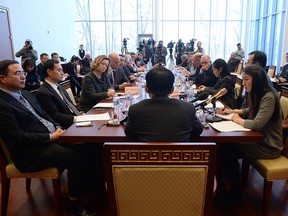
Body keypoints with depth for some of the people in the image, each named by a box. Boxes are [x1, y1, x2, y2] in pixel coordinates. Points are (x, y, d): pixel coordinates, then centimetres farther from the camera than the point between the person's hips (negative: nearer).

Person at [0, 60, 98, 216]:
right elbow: (18, 137, -20)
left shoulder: (26, 94, 13)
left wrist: (57, 127, 0)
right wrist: (51, 137, -19)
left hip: (51, 137, 9)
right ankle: (74, 203, -3)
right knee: (76, 157, -24)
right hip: (32, 151, -9)